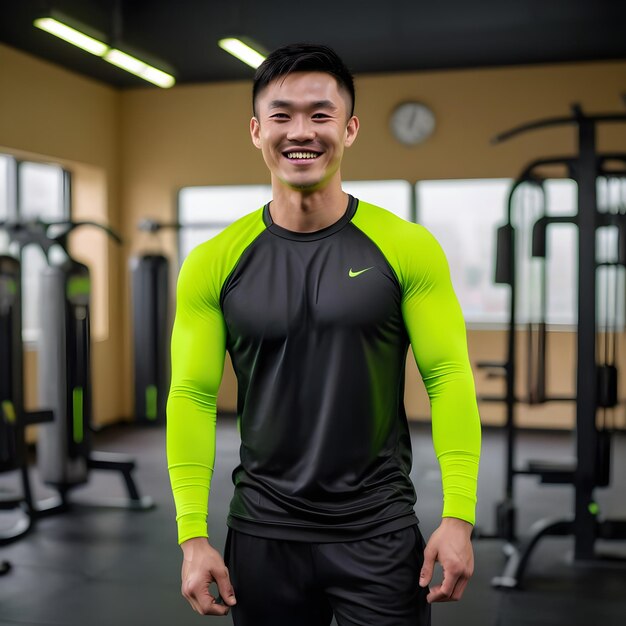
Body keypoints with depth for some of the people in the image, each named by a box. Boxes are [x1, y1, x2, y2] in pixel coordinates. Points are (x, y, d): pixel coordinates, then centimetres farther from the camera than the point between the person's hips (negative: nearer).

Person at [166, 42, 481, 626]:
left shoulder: (407, 248, -5)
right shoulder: (214, 263, -2)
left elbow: (448, 378, -6)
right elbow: (193, 396, -1)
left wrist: (458, 515, -12)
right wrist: (193, 535, -5)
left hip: (380, 534, -1)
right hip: (263, 535, 2)